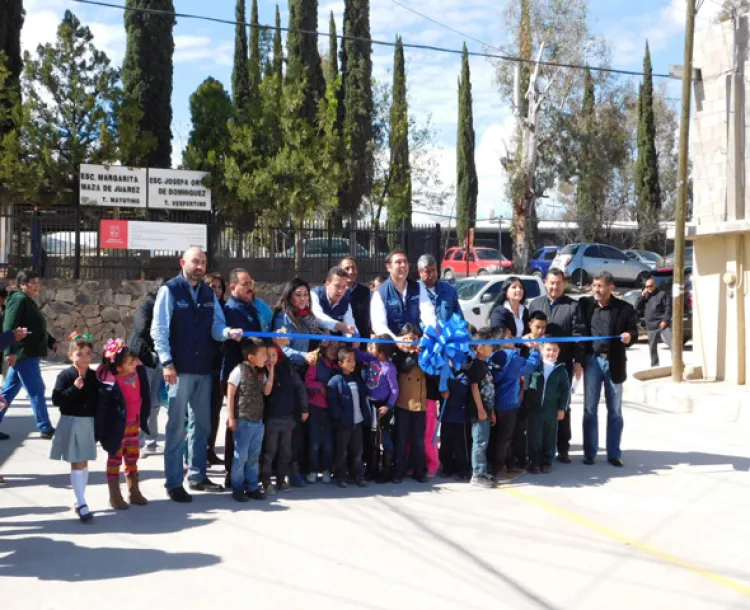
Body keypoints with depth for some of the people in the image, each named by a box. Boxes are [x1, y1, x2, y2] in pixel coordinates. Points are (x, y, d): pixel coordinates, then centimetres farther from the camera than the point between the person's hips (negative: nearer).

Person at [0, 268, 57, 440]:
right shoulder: (19, 299, -12)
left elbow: (36, 328, 27)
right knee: (36, 391, -4)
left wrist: (52, 342, 23)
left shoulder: (28, 302, 19)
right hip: (23, 354, -10)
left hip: (27, 354, 10)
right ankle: (46, 428, 4)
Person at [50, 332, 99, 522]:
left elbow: (98, 400, 9)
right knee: (77, 464, -5)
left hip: (89, 423, 4)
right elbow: (56, 399, -15)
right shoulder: (65, 375, -9)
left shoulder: (94, 376, 3)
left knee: (84, 463, 13)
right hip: (71, 423, -4)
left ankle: (79, 500, 26)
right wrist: (74, 388, -26)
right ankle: (81, 503, -4)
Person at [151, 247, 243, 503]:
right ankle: (174, 483, 5)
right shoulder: (169, 290, -6)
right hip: (179, 369, -6)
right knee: (177, 426, -2)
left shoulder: (209, 294, 11)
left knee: (201, 424, 14)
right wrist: (167, 362, -18)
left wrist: (229, 332, -19)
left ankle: (197, 475, 27)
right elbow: (159, 330, -11)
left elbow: (216, 326, 4)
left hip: (204, 369, 6)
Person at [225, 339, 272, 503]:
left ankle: (252, 487, 20)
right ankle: (238, 488, 8)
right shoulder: (239, 370, -11)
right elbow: (230, 394, -10)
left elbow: (266, 391, 4)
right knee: (241, 456, -1)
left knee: (253, 456, 12)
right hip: (243, 421, -7)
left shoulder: (261, 372, 10)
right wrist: (231, 418, -13)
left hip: (258, 421, 7)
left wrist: (271, 371, -1)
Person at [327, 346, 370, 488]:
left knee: (357, 451, 12)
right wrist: (339, 417, -18)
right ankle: (341, 477, 16)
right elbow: (332, 402, -15)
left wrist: (366, 415, 7)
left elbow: (363, 399, 16)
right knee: (342, 452, 6)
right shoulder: (335, 381, -13)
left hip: (357, 422, 6)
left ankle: (359, 476, 19)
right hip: (343, 423, -6)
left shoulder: (357, 380, 11)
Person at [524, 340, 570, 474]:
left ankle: (546, 462, 20)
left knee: (549, 437, 9)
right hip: (534, 408, 0)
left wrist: (562, 408, 1)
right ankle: (534, 462, 12)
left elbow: (566, 390, 3)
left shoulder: (561, 370, 0)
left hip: (552, 410, 1)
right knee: (534, 437, 3)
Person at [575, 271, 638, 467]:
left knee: (615, 410, 7)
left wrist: (629, 335, -18)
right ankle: (589, 453, 11)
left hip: (614, 362, -1)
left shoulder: (624, 308, -1)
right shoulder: (584, 304, 3)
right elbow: (579, 331, 4)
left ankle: (614, 454, 15)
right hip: (592, 360, 1)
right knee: (590, 409, 4)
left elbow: (633, 329, 4)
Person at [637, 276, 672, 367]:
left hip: (663, 325, -5)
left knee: (673, 344, -17)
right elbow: (637, 310, 11)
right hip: (651, 328, 5)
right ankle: (654, 366, 26)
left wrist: (665, 320, -18)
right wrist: (642, 297, 3)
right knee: (652, 348, 13)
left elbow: (668, 308, -6)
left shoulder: (663, 294, 4)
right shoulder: (645, 297, 19)